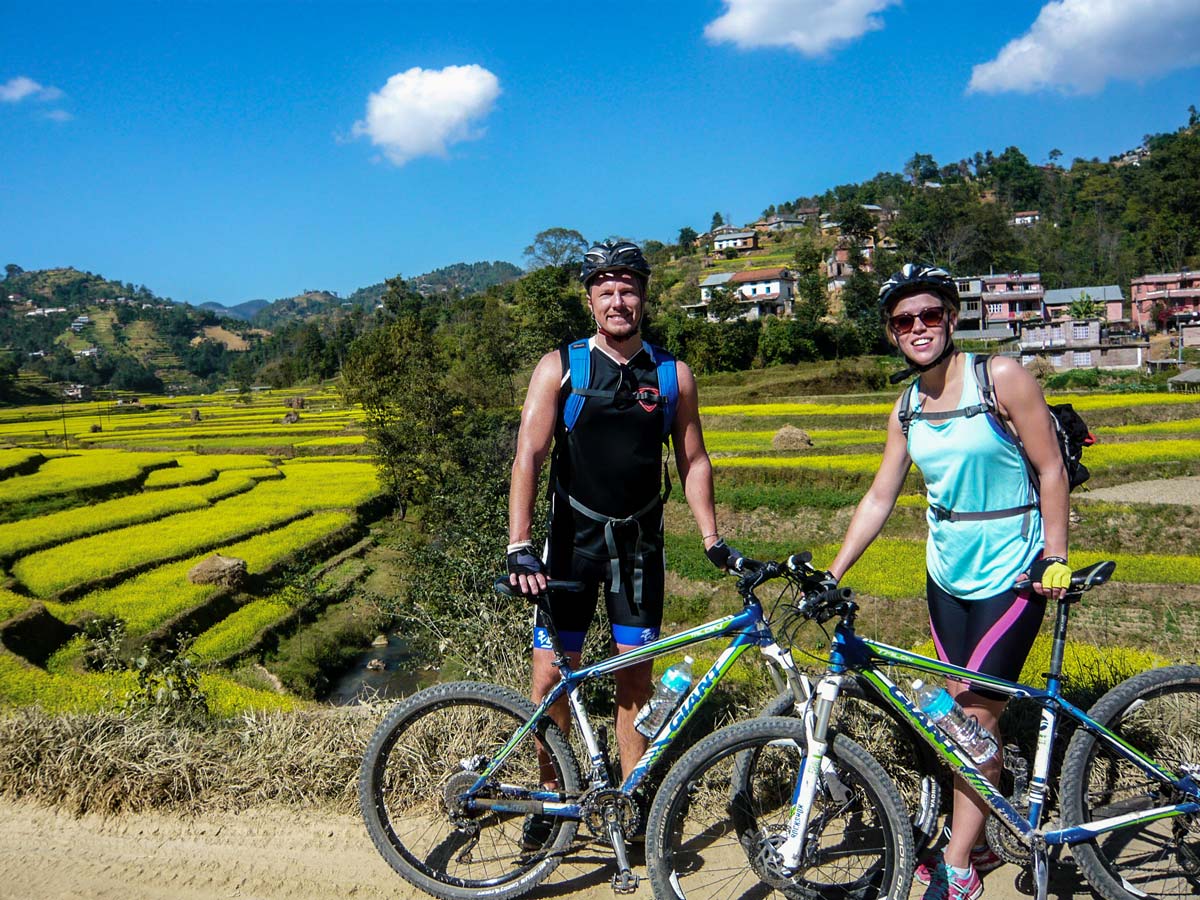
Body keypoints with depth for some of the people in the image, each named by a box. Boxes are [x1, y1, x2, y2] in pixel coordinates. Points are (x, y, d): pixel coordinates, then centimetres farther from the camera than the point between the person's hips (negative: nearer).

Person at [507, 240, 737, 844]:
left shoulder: (673, 375, 2)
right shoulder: (560, 368, -5)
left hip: (640, 540, 2)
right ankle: (551, 795, 21)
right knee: (550, 678, -2)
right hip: (574, 537, -1)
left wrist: (712, 540, 0)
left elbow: (692, 461, 8)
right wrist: (519, 547, -22)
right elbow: (528, 457, -12)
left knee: (635, 677, 6)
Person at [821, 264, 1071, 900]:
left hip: (1011, 573, -5)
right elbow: (879, 498, 5)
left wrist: (1055, 558, -14)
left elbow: (1051, 471, -9)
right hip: (946, 573, 5)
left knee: (977, 713, -5)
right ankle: (975, 842, 27)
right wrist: (831, 576, 2)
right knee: (959, 710, 10)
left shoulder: (1002, 377, -12)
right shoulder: (907, 409, 3)